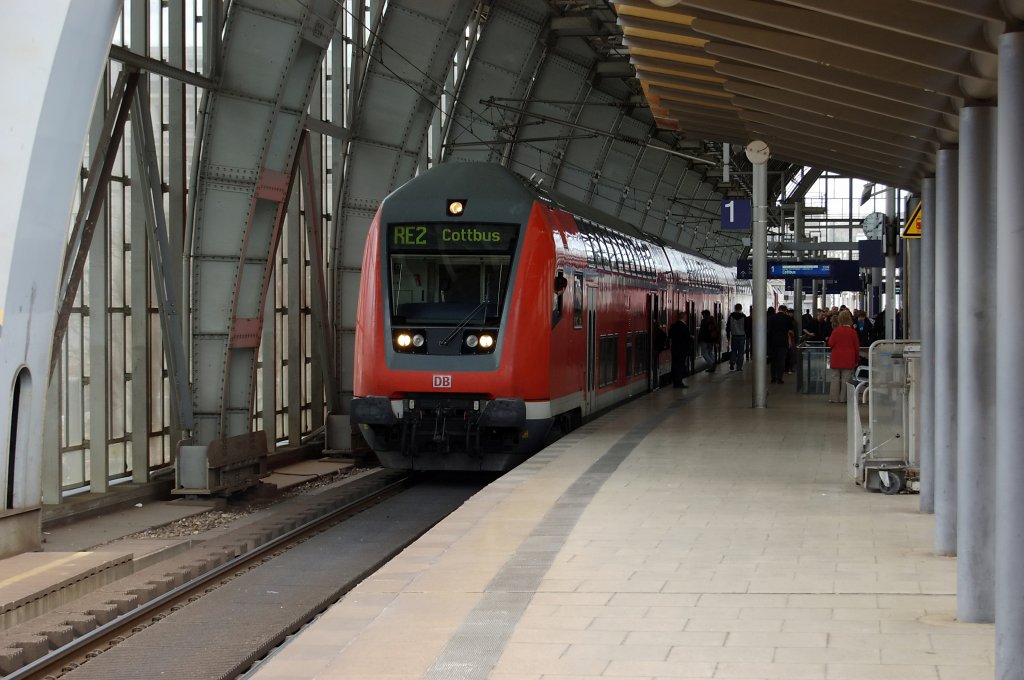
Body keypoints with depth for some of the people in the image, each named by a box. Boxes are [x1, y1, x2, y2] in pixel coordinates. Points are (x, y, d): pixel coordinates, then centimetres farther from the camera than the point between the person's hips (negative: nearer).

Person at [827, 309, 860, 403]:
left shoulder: (836, 331, -6)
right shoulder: (853, 332, -4)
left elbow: (830, 344, -5)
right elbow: (857, 347, 1)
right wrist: (856, 359, 12)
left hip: (836, 358, 0)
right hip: (848, 359, 0)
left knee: (835, 378, 6)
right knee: (845, 379, 2)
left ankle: (833, 397, 3)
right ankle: (843, 398, 1)